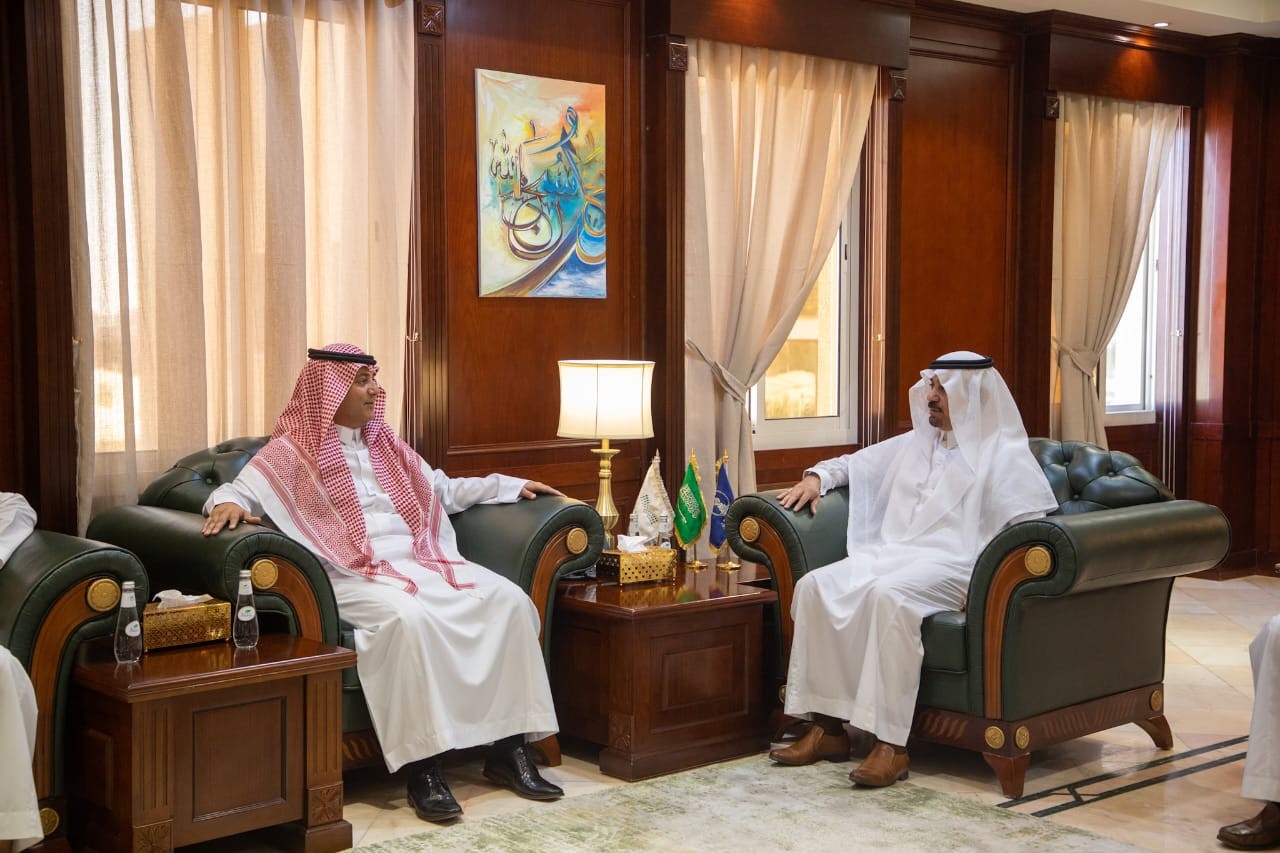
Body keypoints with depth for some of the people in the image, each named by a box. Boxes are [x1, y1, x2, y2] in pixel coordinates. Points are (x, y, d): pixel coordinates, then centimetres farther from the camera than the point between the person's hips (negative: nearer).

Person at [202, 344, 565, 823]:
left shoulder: (384, 445, 23)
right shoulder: (292, 451, 5)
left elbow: (444, 490, 31)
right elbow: (237, 489, -4)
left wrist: (511, 486, 27)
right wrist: (227, 504, -29)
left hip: (420, 561, 6)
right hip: (356, 574, -6)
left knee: (508, 599, -17)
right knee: (409, 617, -39)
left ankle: (507, 748, -13)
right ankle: (422, 767, -31)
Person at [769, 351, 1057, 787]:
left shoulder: (1004, 454, 4)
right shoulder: (914, 443, 23)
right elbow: (853, 464, 35)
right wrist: (815, 477, 13)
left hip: (950, 565, -6)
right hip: (889, 553, 6)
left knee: (888, 595, -38)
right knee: (815, 586, -20)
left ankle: (891, 744, -35)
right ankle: (826, 727, -17)